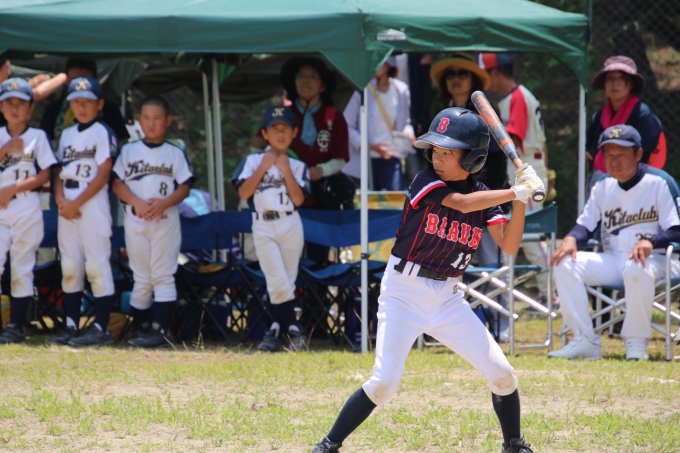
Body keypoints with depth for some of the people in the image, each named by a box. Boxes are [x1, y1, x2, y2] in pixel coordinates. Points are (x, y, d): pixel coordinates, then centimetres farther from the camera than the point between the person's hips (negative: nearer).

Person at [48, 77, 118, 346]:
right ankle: (71, 326, 10)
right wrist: (60, 199, -5)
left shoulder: (103, 133, -3)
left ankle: (101, 329, -9)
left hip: (93, 204, -7)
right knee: (69, 266, 7)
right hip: (66, 207, 7)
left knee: (96, 265, -8)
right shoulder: (66, 135, 17)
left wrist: (76, 203, -14)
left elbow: (102, 175, -10)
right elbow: (59, 172, 15)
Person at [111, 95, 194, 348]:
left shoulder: (175, 154, 5)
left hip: (165, 221, -2)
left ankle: (161, 329, -12)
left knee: (163, 276, -7)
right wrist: (137, 202, -14)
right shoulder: (129, 151, 9)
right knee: (141, 277, 6)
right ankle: (139, 327, 11)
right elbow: (117, 182, 2)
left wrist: (164, 203, -18)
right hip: (135, 221, 2)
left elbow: (185, 187, 0)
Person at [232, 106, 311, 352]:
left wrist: (285, 169, -9)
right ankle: (293, 329, 1)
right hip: (263, 227, -1)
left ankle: (277, 329, 15)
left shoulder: (298, 165, 7)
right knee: (278, 282, -9)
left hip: (290, 225, 1)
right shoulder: (252, 161, 6)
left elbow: (299, 198, -6)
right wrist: (263, 167, -8)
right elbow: (244, 192, -5)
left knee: (286, 281, 5)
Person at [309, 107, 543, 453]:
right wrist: (516, 192, -26)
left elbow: (509, 246, -4)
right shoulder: (425, 183, -11)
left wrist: (520, 202, -16)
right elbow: (461, 203, -29)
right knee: (384, 382, -16)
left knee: (501, 374, -1)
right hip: (404, 295, -4)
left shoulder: (481, 195, 3)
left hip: (447, 300, 5)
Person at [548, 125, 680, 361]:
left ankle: (636, 341, -23)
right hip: (612, 260, 6)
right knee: (565, 263, -17)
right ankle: (585, 340, -20)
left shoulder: (660, 183, -4)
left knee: (636, 270, -41)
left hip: (653, 259, -6)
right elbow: (585, 225, 9)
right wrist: (571, 239, -15)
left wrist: (650, 241, -31)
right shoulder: (602, 187, 12)